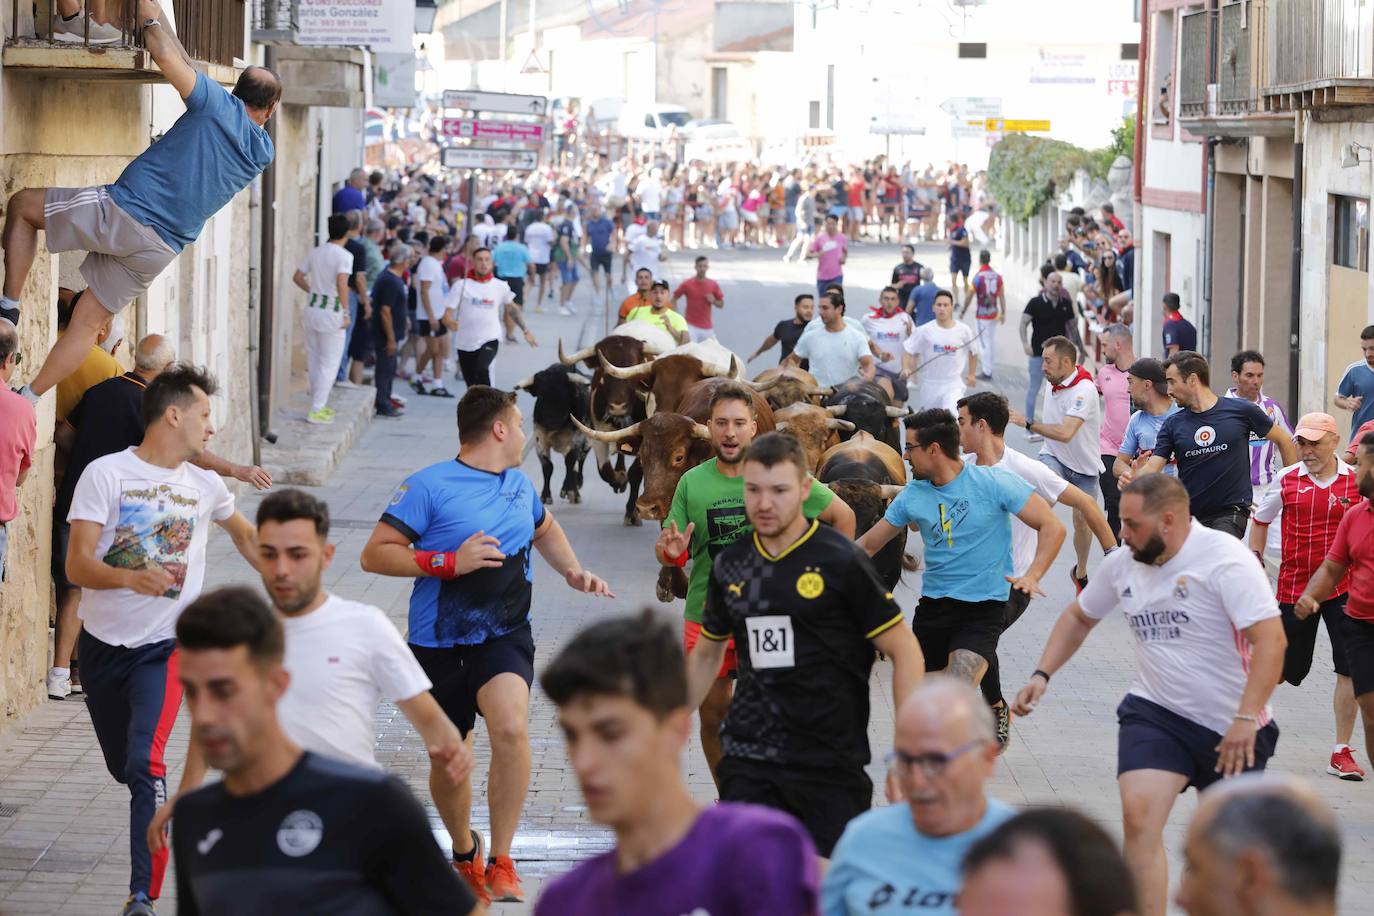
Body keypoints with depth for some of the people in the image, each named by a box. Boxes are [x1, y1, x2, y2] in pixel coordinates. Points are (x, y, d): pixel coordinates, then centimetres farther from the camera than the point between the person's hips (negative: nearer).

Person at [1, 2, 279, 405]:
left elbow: (166, 56, -18)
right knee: (89, 322, 14)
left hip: (124, 212, -6)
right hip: (162, 248, 6)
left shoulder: (219, 106, -8)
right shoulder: (263, 154, 10)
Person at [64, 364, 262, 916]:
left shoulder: (204, 486, 3)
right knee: (124, 767, 14)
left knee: (144, 762, -20)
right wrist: (132, 578, -35)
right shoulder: (106, 474, -9)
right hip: (103, 642, 0)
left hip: (164, 647, 0)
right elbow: (77, 565, -17)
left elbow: (244, 534, 26)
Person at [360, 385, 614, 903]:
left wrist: (573, 573, 18)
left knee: (511, 729, -25)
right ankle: (464, 856, 38)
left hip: (505, 635, 3)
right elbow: (374, 555, -15)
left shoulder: (520, 484, 11)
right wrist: (451, 562, -21)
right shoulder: (429, 486, -10)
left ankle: (501, 862, -14)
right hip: (439, 642, -3)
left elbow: (544, 528, 35)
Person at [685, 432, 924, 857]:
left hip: (833, 762, -3)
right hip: (747, 761, 4)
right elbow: (706, 654, 23)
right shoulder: (729, 565, 7)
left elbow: (904, 651, -5)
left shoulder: (841, 562, -7)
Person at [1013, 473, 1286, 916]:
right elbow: (1079, 617, 21)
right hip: (1155, 714, 3)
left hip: (1232, 728, -3)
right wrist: (1042, 675, 9)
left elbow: (1271, 639, -22)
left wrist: (1246, 718, -27)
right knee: (1139, 817, -19)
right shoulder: (1122, 564, 2)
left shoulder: (1225, 559, -17)